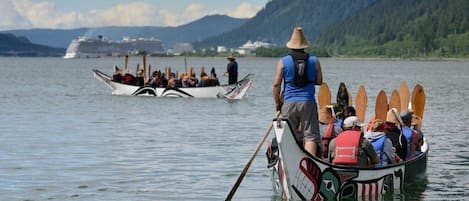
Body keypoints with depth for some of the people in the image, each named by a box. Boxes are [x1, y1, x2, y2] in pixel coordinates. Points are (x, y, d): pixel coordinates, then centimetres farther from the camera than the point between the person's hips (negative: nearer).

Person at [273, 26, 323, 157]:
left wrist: (277, 103, 9)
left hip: (289, 103, 0)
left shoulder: (283, 62, 1)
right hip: (308, 102, 0)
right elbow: (319, 82, 8)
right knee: (310, 135, -2)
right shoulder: (314, 61, 4)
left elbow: (276, 84, -1)